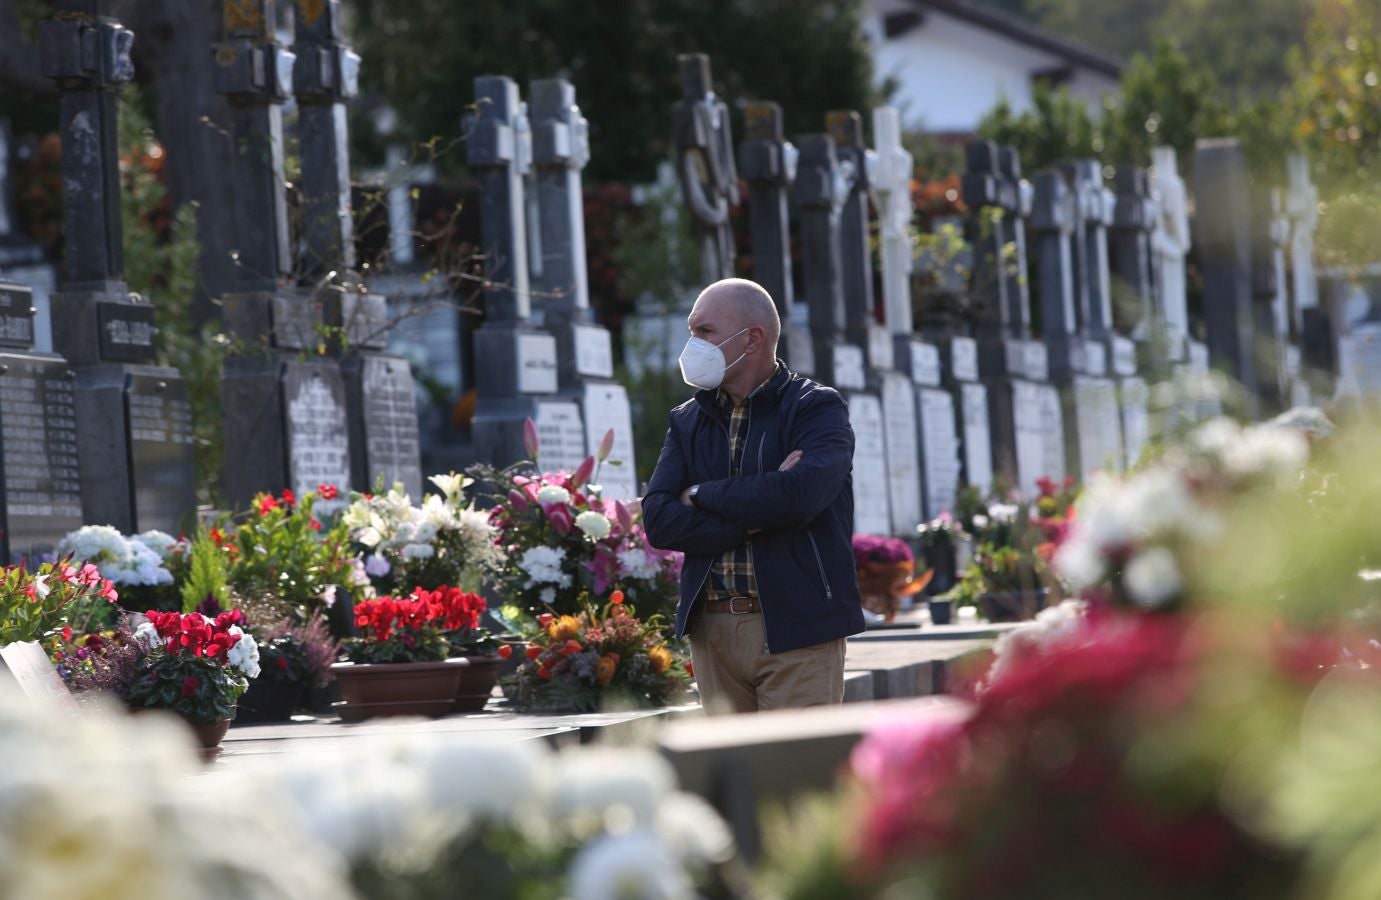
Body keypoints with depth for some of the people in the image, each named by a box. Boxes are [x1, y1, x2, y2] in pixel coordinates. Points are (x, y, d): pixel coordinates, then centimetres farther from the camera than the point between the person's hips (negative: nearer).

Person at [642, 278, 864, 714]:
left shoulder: (817, 408, 0)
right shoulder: (688, 421, 15)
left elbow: (800, 494, -20)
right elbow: (658, 521, 0)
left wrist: (704, 495, -5)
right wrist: (754, 518, -12)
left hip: (796, 632, -5)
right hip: (711, 631, 5)